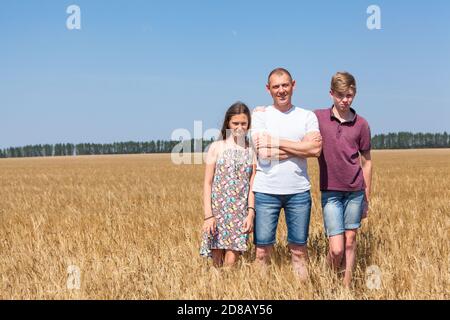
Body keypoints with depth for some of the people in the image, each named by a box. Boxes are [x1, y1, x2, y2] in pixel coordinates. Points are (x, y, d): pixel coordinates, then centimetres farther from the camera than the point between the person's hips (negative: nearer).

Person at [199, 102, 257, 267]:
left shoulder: (252, 150, 5)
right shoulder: (217, 147, 2)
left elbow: (252, 185, 4)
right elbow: (207, 183, 0)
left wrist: (251, 213, -5)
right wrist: (208, 215, -8)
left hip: (240, 212, 1)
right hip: (218, 209, -1)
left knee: (231, 261, -6)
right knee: (216, 262, 2)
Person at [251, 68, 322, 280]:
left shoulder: (307, 116, 7)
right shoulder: (260, 115, 2)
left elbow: (316, 149, -10)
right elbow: (263, 153, -12)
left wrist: (276, 142, -11)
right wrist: (301, 147, -8)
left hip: (298, 191, 1)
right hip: (266, 191, -1)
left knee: (299, 249, 9)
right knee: (262, 250, 3)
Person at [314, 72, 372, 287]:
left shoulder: (361, 124, 1)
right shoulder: (318, 118, -1)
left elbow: (366, 162, 8)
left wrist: (367, 198, 9)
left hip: (355, 191, 1)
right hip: (330, 191, -1)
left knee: (350, 241, 6)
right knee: (336, 248, -6)